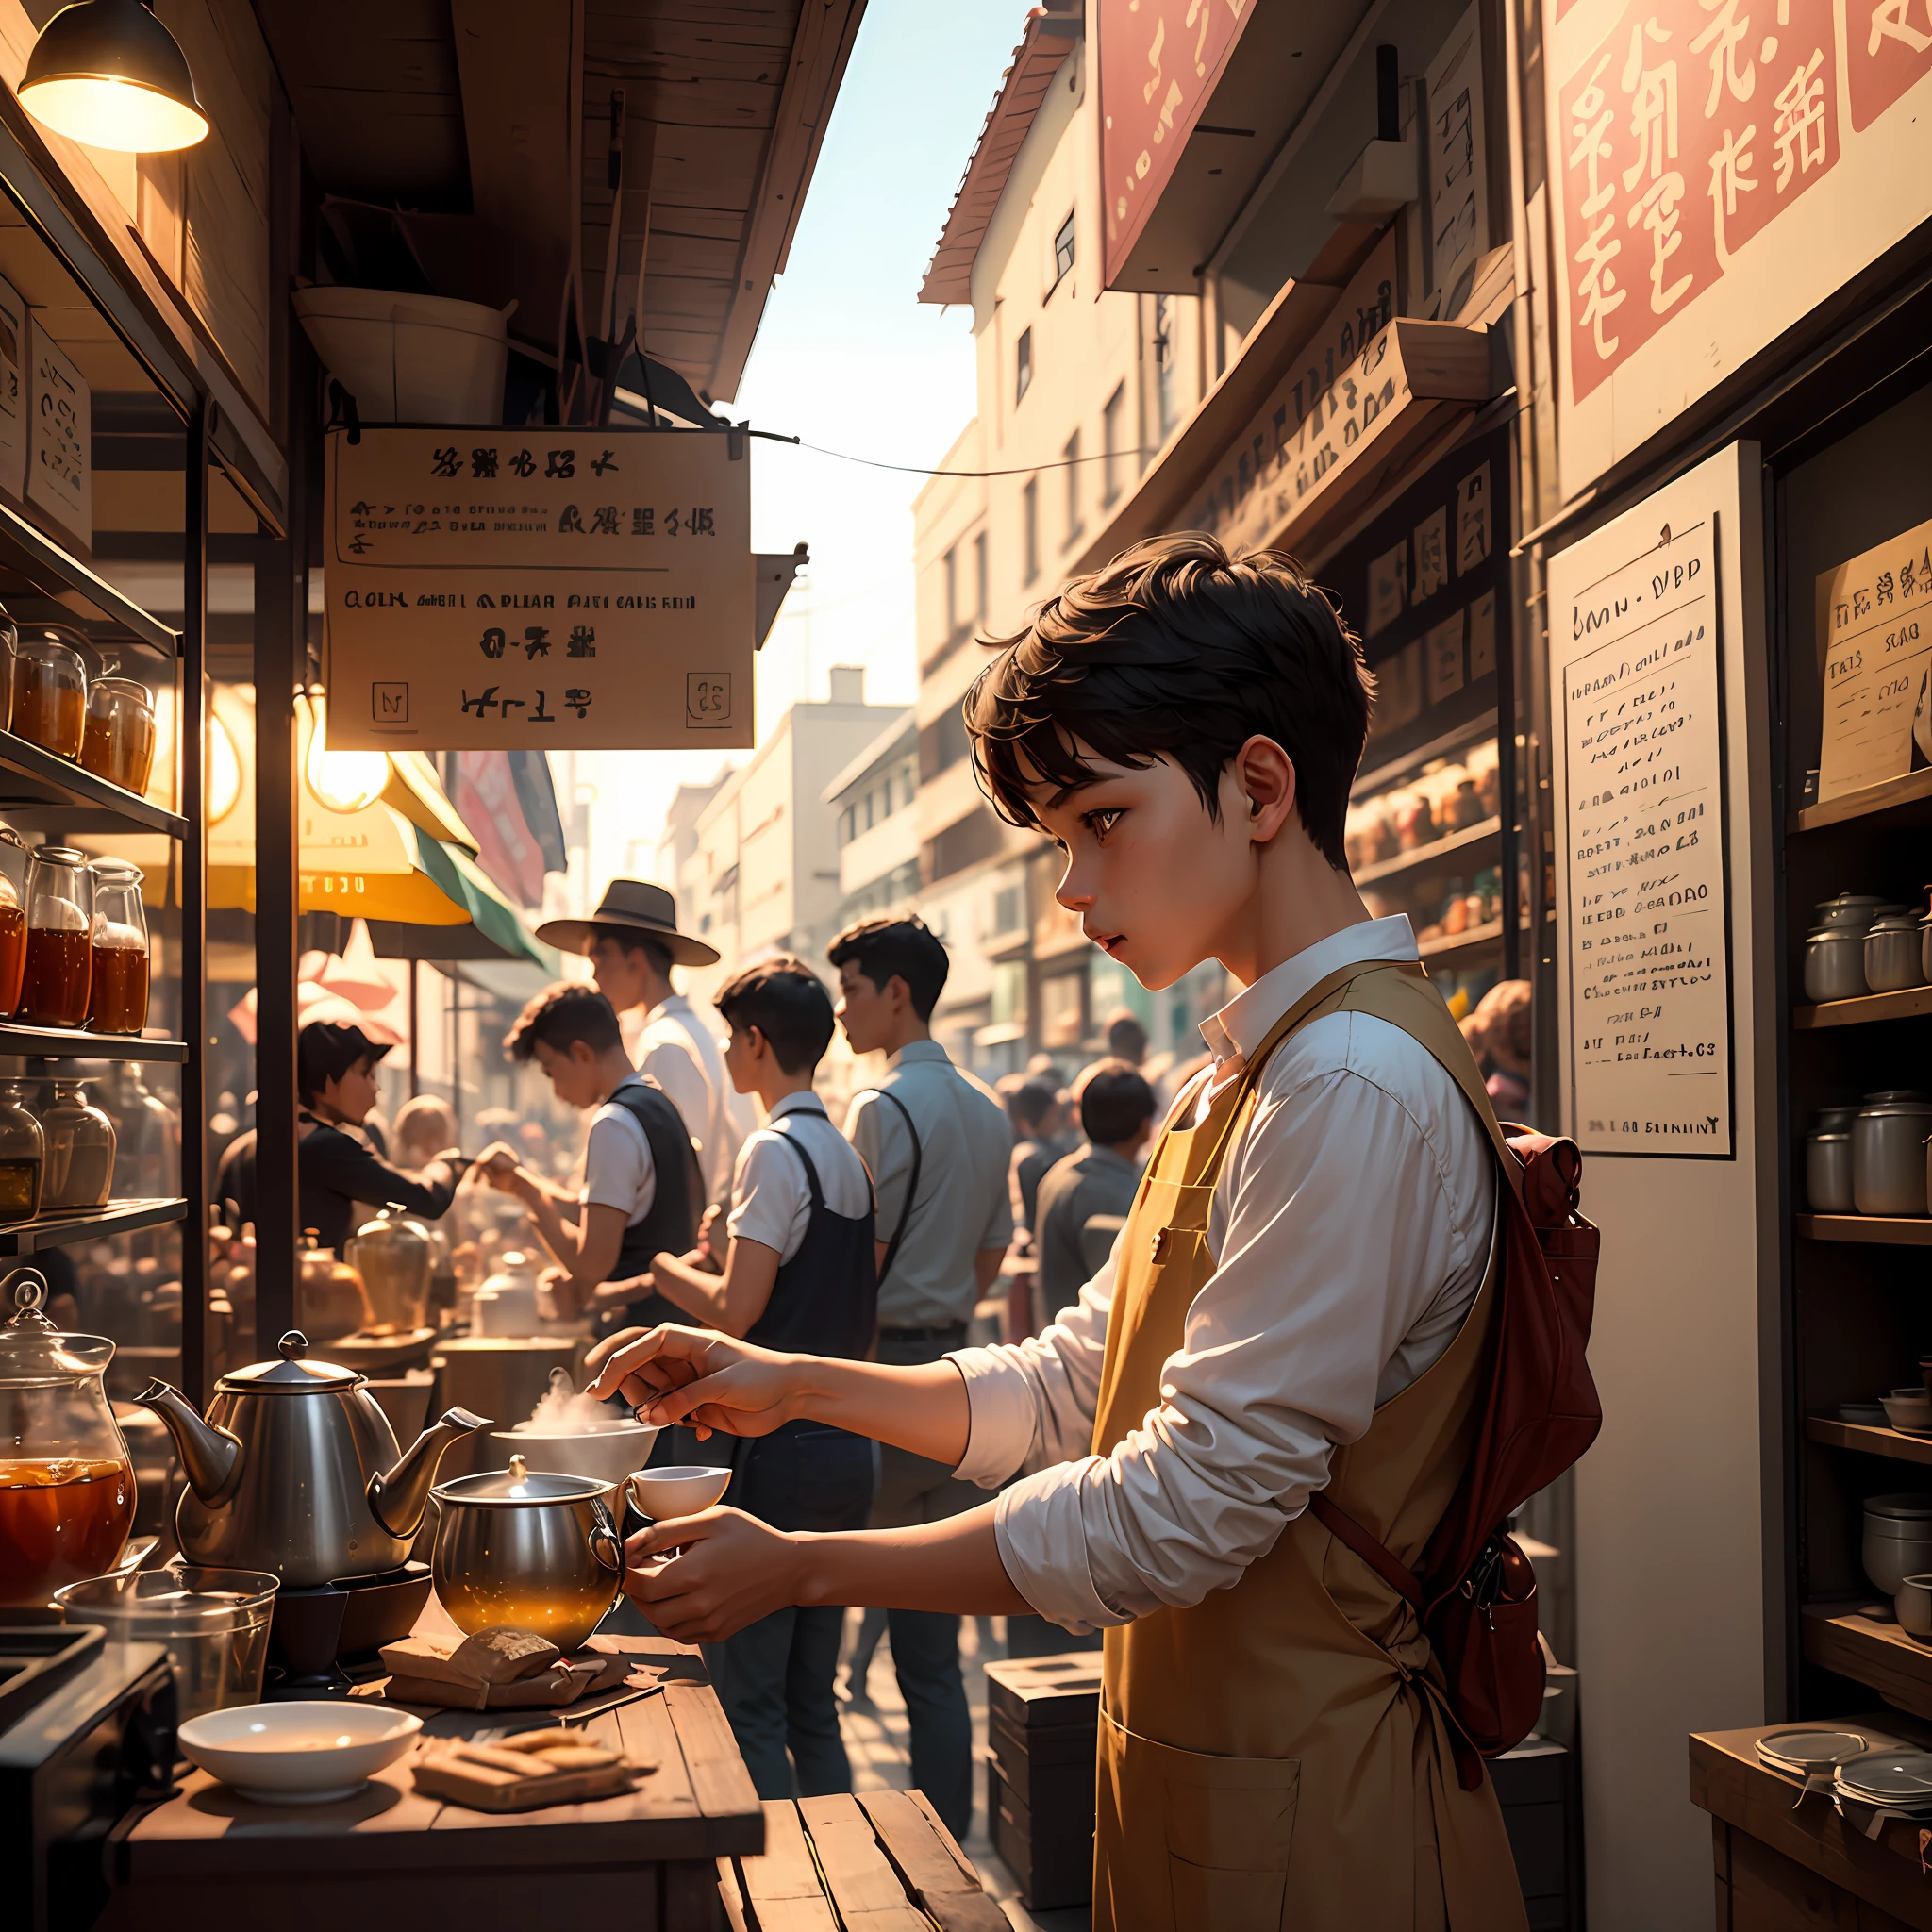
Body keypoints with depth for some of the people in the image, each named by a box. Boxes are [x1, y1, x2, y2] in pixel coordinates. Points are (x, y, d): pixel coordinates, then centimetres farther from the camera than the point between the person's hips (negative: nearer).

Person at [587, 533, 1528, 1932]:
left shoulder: (1356, 1087, -22)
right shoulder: (1241, 1079, 11)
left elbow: (1184, 1510, -23)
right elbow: (1075, 1385, 15)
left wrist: (799, 1569, -16)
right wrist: (795, 1386, 4)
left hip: (1307, 1819, -9)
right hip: (1191, 1765, 9)